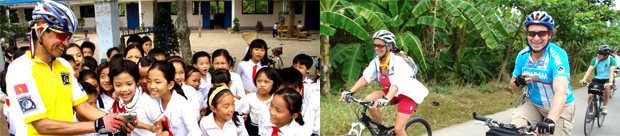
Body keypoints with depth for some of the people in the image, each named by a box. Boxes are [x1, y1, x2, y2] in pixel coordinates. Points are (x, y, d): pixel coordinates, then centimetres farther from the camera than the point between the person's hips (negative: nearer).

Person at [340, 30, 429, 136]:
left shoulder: (397, 61, -29)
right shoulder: (376, 61, -9)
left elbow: (397, 84, -41)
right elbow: (364, 78, -13)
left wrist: (386, 99, -58)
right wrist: (350, 92, -26)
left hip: (409, 94, -6)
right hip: (393, 93, 6)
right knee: (368, 100, -17)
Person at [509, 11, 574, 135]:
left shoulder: (558, 55, -22)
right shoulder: (522, 55, -6)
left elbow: (561, 91, -37)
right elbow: (514, 88, 4)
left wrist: (550, 121, -53)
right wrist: (518, 82, -21)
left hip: (559, 107, -3)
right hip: (533, 103, 3)